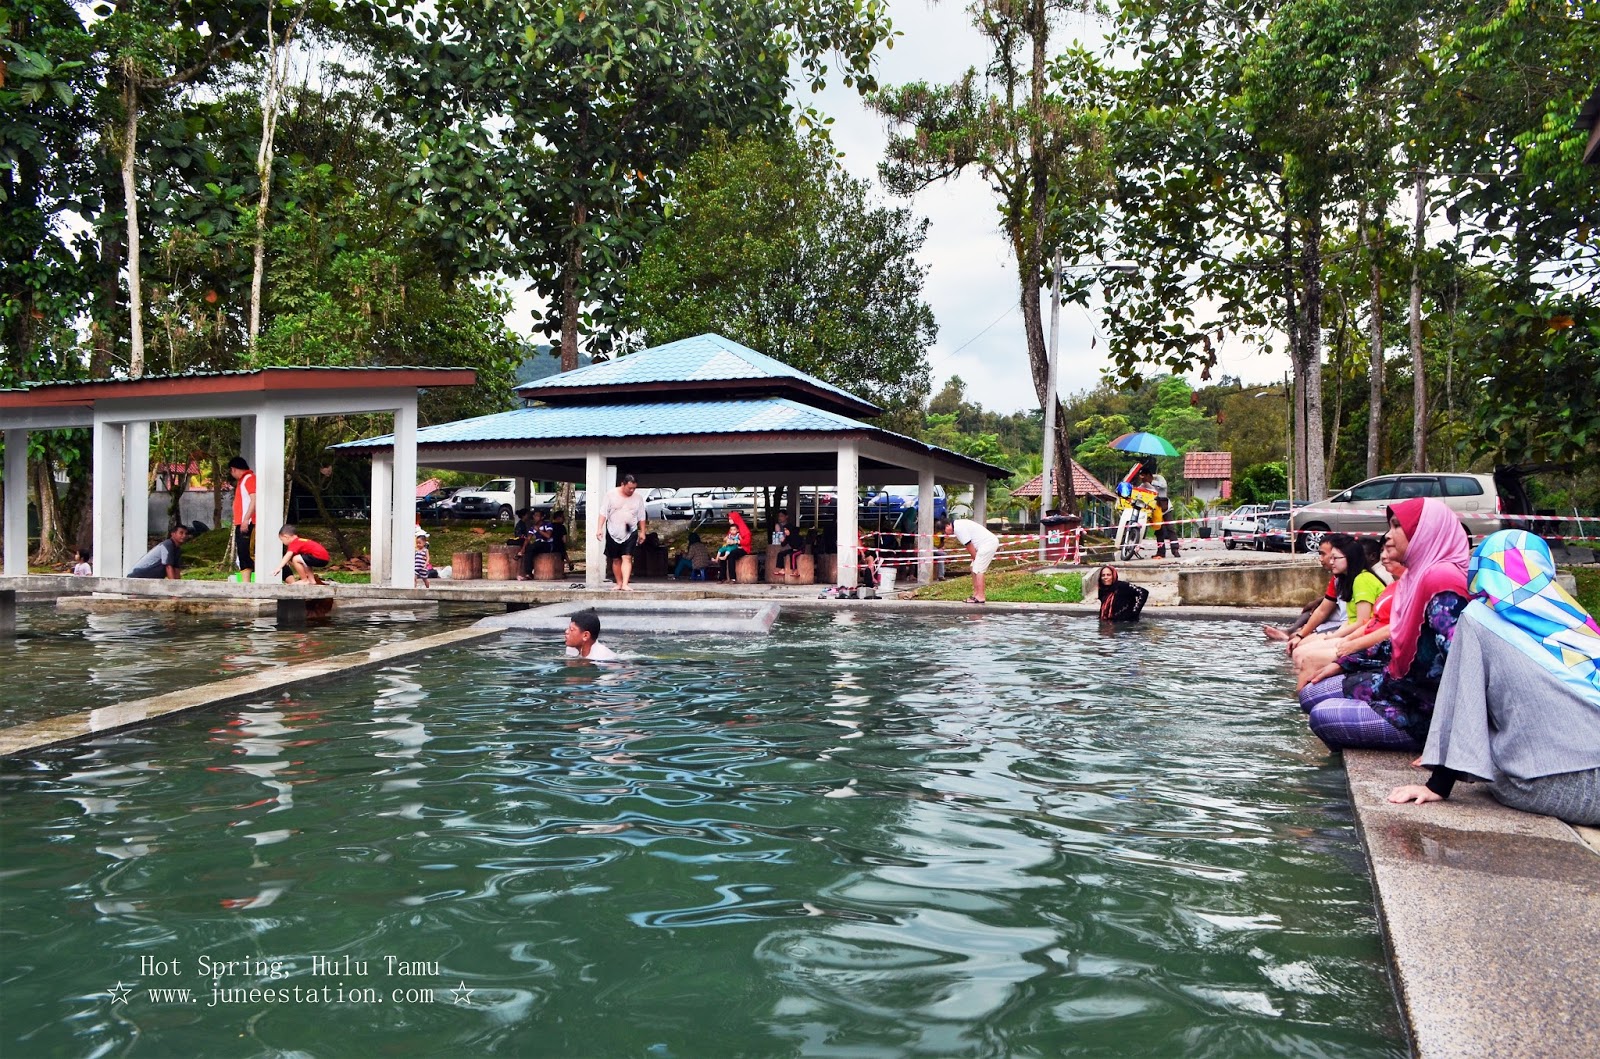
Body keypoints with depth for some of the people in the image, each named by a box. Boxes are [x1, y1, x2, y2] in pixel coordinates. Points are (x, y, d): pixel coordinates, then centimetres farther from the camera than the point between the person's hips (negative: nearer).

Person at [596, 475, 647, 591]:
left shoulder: (638, 498, 1)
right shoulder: (611, 495, -4)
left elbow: (641, 517, 8)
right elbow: (603, 512, -4)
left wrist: (642, 532, 8)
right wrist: (600, 528, -11)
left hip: (630, 533, 0)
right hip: (613, 533, 0)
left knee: (627, 558, -13)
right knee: (616, 559, 8)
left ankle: (625, 584, -19)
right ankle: (619, 584, 19)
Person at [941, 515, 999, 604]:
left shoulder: (958, 528, -16)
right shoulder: (959, 524, 15)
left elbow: (969, 546, -13)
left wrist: (975, 558, -1)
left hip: (988, 544, -10)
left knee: (978, 570, -9)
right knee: (974, 569, 13)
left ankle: (980, 597, -8)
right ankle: (976, 594, 16)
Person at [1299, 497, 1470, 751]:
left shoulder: (1441, 578, -23)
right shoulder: (1418, 574, 11)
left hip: (1425, 711, -10)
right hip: (1403, 684, 10)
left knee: (1323, 716, -19)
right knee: (1311, 695, 11)